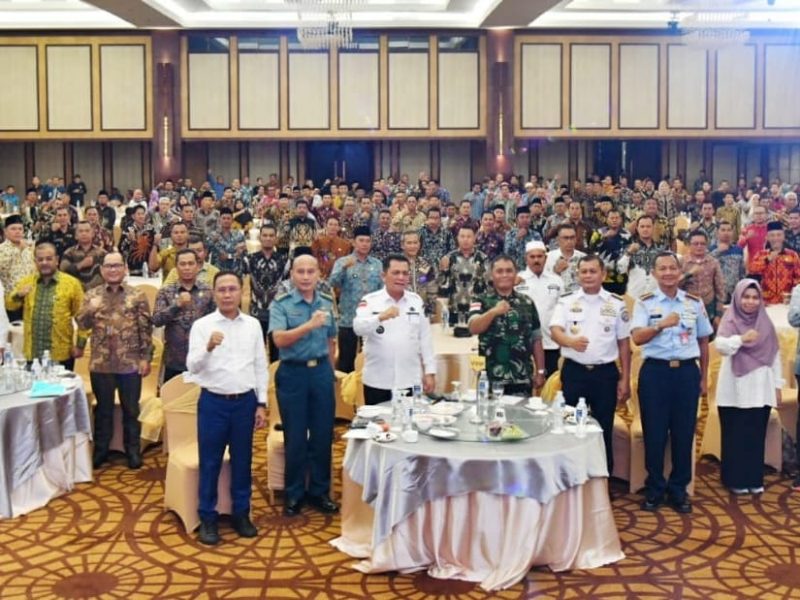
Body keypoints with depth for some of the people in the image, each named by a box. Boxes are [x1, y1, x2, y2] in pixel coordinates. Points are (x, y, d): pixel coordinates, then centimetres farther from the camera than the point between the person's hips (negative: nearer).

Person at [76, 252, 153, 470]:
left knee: (131, 409, 8)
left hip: (130, 362, -1)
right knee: (103, 408, 12)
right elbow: (81, 324, -1)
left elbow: (146, 328, -1)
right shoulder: (91, 295, 5)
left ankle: (133, 450, 20)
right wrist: (90, 310, -22)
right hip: (100, 363, 1)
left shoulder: (137, 295, 0)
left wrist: (146, 357, -5)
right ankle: (100, 449, 24)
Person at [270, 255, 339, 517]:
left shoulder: (327, 303, 6)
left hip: (321, 371, 4)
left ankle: (319, 491, 21)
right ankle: (294, 494, 18)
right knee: (295, 437, 5)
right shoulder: (280, 304, -7)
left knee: (323, 434, 8)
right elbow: (280, 339, -21)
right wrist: (309, 325, -31)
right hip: (293, 373, -3)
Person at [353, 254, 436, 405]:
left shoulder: (416, 301, 7)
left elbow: (425, 338, 9)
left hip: (410, 381, 2)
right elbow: (358, 328, -18)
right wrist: (381, 317, -35)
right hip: (377, 382, -2)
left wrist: (430, 372, 6)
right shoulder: (370, 301, -2)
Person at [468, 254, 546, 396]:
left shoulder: (527, 302, 8)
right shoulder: (481, 301, 0)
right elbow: (473, 329, -17)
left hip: (522, 378, 2)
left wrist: (540, 371, 6)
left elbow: (536, 339, 11)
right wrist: (493, 312, -33)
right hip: (491, 378, -2)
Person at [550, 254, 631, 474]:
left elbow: (624, 342, 5)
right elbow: (555, 331, -12)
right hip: (574, 372, 0)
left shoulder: (616, 303, 3)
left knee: (604, 431, 6)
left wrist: (625, 379, 2)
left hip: (606, 373, 0)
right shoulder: (566, 301, 2)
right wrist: (571, 341, -35)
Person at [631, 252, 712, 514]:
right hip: (655, 371, -2)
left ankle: (678, 489, 19)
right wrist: (661, 325, -29)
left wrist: (704, 377, 14)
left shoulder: (695, 303, 7)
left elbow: (703, 341, 14)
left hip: (687, 371, 2)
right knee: (654, 433, 3)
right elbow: (637, 338, -13)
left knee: (684, 433, 6)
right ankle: (654, 488, 17)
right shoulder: (645, 303, -1)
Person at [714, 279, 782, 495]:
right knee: (735, 436, 2)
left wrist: (777, 386, 9)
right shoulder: (729, 320, -3)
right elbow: (720, 345, -19)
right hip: (735, 390, -3)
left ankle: (755, 479, 17)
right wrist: (741, 338, -36)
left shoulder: (765, 322, 8)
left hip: (760, 390, 3)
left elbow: (775, 355, 11)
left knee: (757, 435, 7)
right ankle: (735, 480, 11)